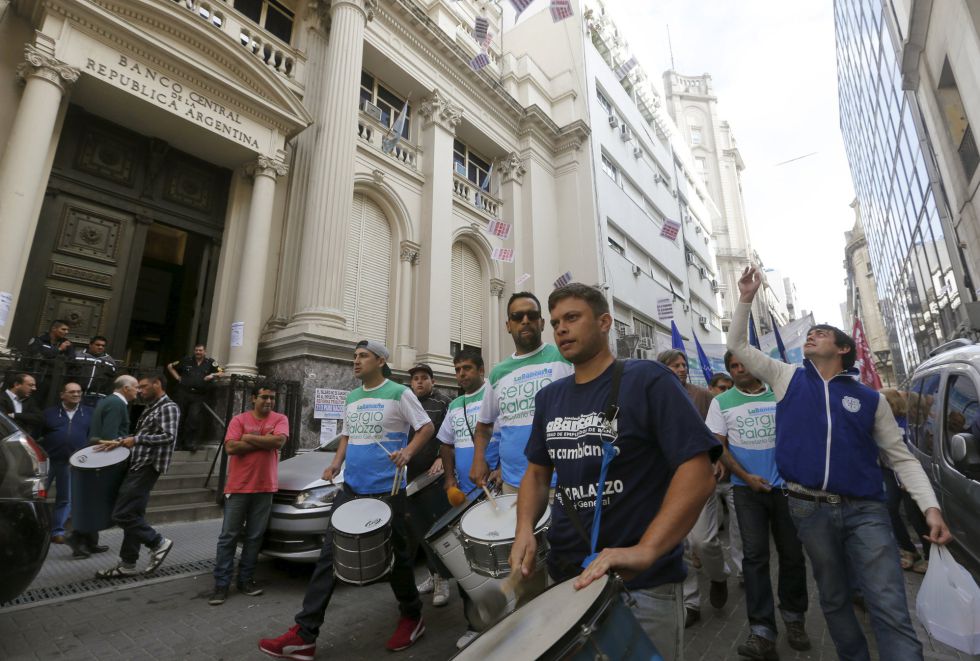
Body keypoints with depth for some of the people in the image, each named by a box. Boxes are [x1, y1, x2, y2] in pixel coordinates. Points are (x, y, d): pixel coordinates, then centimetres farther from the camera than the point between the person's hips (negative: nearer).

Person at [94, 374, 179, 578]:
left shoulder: (168, 407, -11)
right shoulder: (150, 408, 19)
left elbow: (168, 437, -23)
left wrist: (136, 440, -22)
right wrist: (119, 442, 15)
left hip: (147, 467, -9)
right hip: (138, 466, 9)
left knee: (122, 514, -10)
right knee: (133, 514, 12)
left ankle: (158, 542, 5)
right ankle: (127, 565, 20)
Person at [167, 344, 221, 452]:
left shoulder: (210, 362, 4)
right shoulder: (186, 360, 9)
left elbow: (221, 372, 1)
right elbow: (170, 366, 19)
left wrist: (212, 376, -14)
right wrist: (177, 377, 8)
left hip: (199, 396, -2)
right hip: (183, 393, 2)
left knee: (194, 418, -11)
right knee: (180, 417, 8)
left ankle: (189, 442, 0)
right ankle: (178, 442, 22)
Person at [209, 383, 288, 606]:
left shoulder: (280, 419, 2)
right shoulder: (239, 419, 0)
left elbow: (279, 440, -16)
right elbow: (231, 447, -13)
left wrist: (249, 438, -11)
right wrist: (264, 442, -13)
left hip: (265, 487, 1)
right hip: (238, 487, -1)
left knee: (255, 537, 10)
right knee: (228, 537, 5)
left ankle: (245, 579, 23)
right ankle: (221, 584, 15)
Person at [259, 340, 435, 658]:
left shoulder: (399, 393, -9)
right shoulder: (352, 398, 12)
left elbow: (427, 427, -9)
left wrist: (408, 452, -27)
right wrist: (336, 463, 4)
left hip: (387, 490, -6)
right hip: (351, 489, 6)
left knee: (394, 556, 8)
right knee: (329, 555, 4)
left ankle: (412, 617, 30)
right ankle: (304, 635, 14)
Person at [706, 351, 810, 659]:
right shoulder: (721, 402, -1)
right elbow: (718, 446, -2)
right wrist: (746, 477, -11)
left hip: (786, 485, 2)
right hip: (747, 488, -2)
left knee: (792, 553, 10)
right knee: (756, 555, -3)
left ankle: (793, 617, 30)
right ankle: (762, 631, 1)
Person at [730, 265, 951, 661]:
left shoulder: (870, 399, 6)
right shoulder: (788, 378, 6)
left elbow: (901, 457, 7)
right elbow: (738, 345, 6)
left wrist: (931, 507, -6)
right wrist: (746, 298, -1)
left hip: (865, 509, 0)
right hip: (810, 509, 1)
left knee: (891, 609, -4)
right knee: (834, 599, 15)